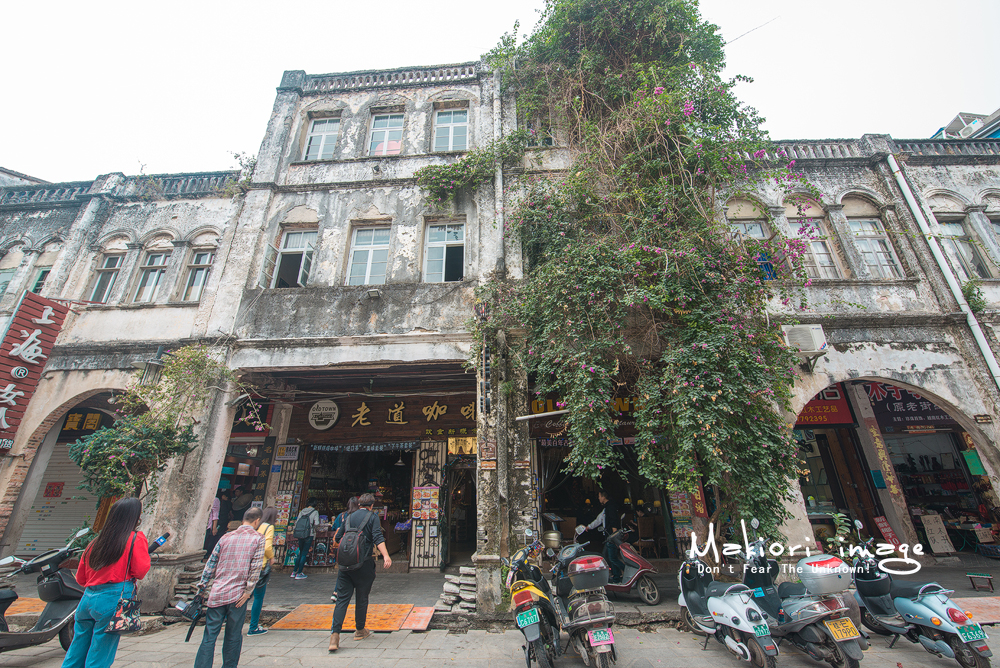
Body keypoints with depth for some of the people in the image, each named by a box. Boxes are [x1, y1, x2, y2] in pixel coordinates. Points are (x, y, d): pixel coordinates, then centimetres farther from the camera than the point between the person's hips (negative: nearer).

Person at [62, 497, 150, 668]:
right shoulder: (136, 538, -8)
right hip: (113, 598, -6)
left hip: (88, 597, 6)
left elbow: (80, 577, 17)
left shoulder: (96, 542, 10)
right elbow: (140, 571, -12)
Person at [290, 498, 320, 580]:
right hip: (309, 535, -5)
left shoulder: (302, 511, 9)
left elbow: (296, 523, 9)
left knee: (301, 553, 18)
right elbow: (316, 524, -11)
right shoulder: (315, 512, -5)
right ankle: (299, 574, 5)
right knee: (304, 554, 2)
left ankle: (294, 572, 21)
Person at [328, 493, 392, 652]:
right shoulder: (372, 517, -3)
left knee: (342, 598, 6)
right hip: (364, 563, -3)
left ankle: (335, 635, -6)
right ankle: (360, 631, 28)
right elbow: (377, 537, -17)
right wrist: (386, 556, -24)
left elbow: (337, 538, 21)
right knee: (362, 598, 13)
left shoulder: (349, 517, 11)